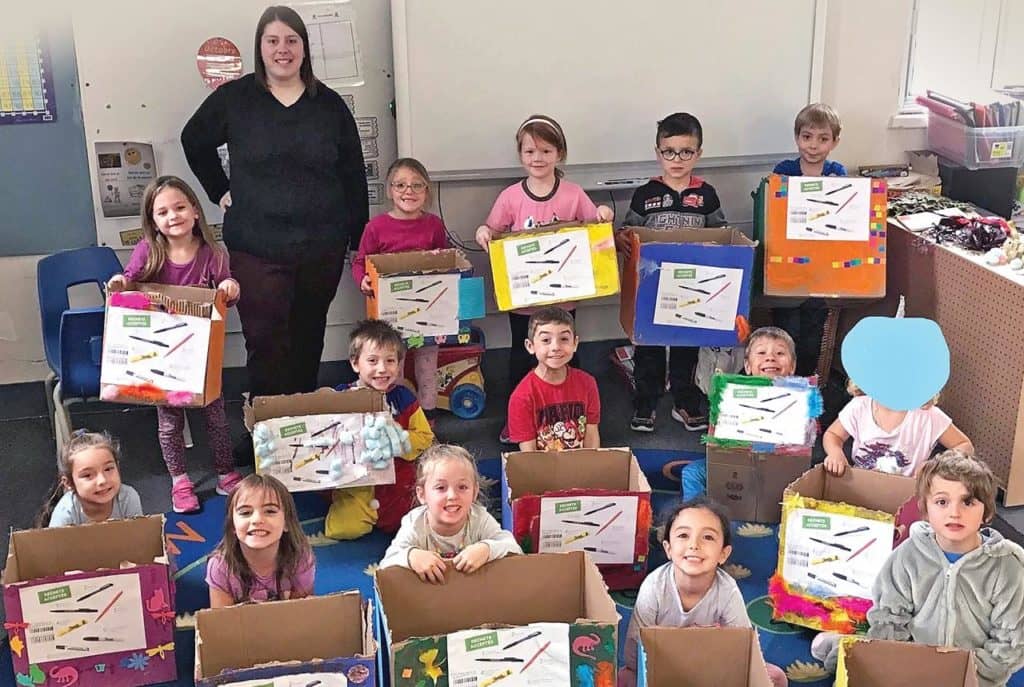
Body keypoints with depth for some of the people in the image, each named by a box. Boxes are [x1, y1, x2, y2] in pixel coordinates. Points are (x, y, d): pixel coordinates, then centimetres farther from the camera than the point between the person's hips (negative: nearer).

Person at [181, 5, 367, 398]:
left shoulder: (329, 104, 4)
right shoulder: (232, 98, 0)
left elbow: (353, 175, 6)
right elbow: (194, 142, 16)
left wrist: (361, 240, 4)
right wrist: (220, 191, 9)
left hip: (323, 247, 2)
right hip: (257, 248, -2)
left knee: (309, 341, 14)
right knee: (265, 343, -3)